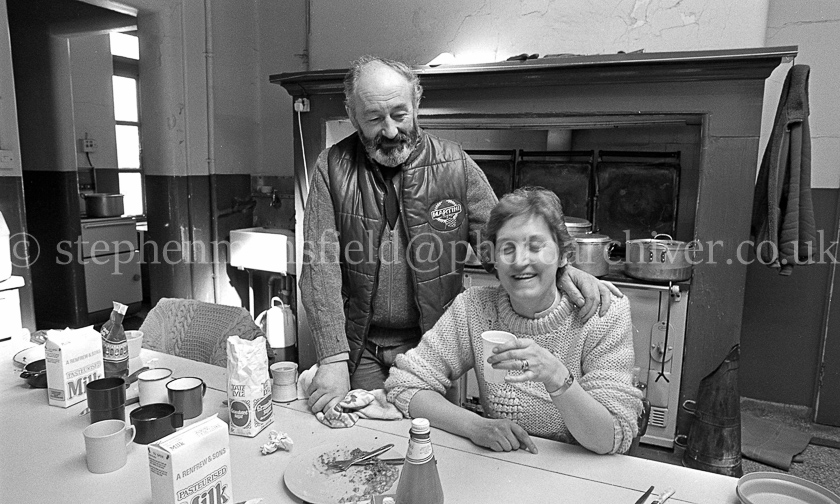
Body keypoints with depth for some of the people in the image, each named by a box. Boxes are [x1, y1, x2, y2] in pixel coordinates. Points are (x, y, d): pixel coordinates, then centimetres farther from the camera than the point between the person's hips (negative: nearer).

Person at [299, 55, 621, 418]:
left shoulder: (454, 164, -6)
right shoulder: (332, 168, -8)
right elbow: (321, 265, -13)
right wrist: (333, 358, -21)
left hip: (433, 344, 1)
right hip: (358, 346, 0)